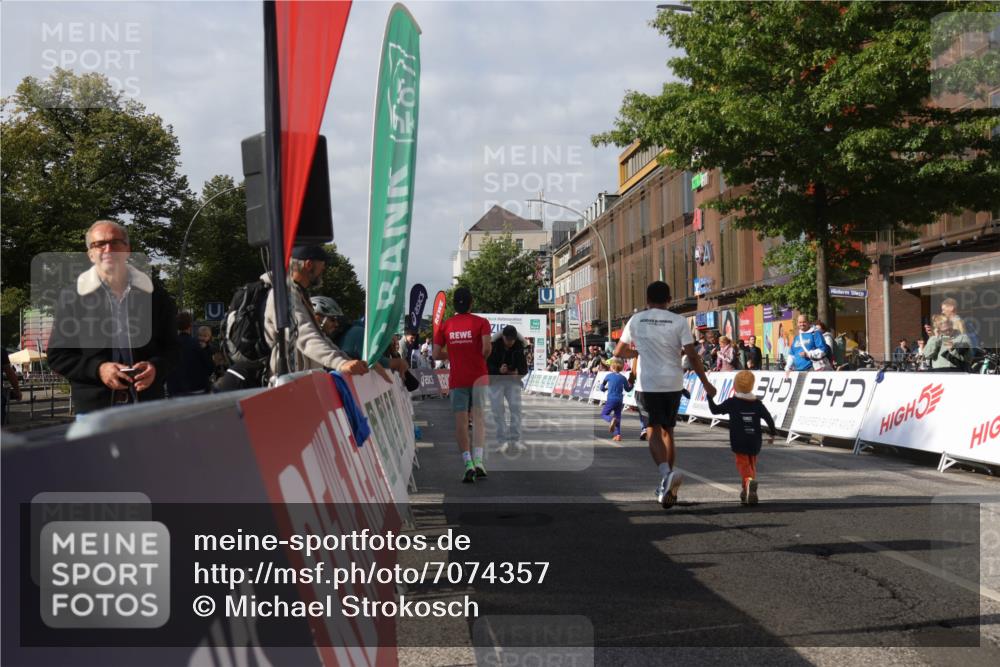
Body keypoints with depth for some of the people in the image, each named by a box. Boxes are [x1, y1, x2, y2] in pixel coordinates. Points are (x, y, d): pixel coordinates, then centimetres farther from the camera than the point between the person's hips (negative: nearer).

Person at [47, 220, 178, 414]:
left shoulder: (155, 295, 5)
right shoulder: (71, 297, 2)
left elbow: (171, 347, 10)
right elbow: (57, 356, 3)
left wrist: (156, 367, -13)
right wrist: (97, 369, -14)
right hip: (93, 407, -1)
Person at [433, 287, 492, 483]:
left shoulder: (445, 325, 3)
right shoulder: (481, 322, -3)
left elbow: (436, 354, 1)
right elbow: (487, 347, -16)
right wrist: (481, 357, 4)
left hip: (457, 379, 1)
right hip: (478, 376, -1)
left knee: (461, 421, 2)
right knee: (478, 417, 4)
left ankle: (468, 463, -9)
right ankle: (478, 460, -12)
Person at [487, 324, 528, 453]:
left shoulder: (519, 347, -4)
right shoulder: (493, 346, -14)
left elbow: (524, 365, -1)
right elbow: (487, 365, -13)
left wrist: (519, 373, -24)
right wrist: (499, 370, -32)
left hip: (513, 380, 2)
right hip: (496, 381, -2)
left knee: (516, 407, -7)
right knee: (498, 409, -7)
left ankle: (516, 439, 2)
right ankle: (503, 441, 0)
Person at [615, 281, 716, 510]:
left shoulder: (637, 320, 2)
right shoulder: (678, 321, -1)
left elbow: (619, 352, 10)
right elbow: (692, 355, -5)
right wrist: (706, 383, 4)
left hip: (647, 384, -1)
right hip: (673, 384, 1)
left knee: (653, 431, -2)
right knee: (667, 431, 14)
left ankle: (666, 473, -30)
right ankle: (668, 489, 17)